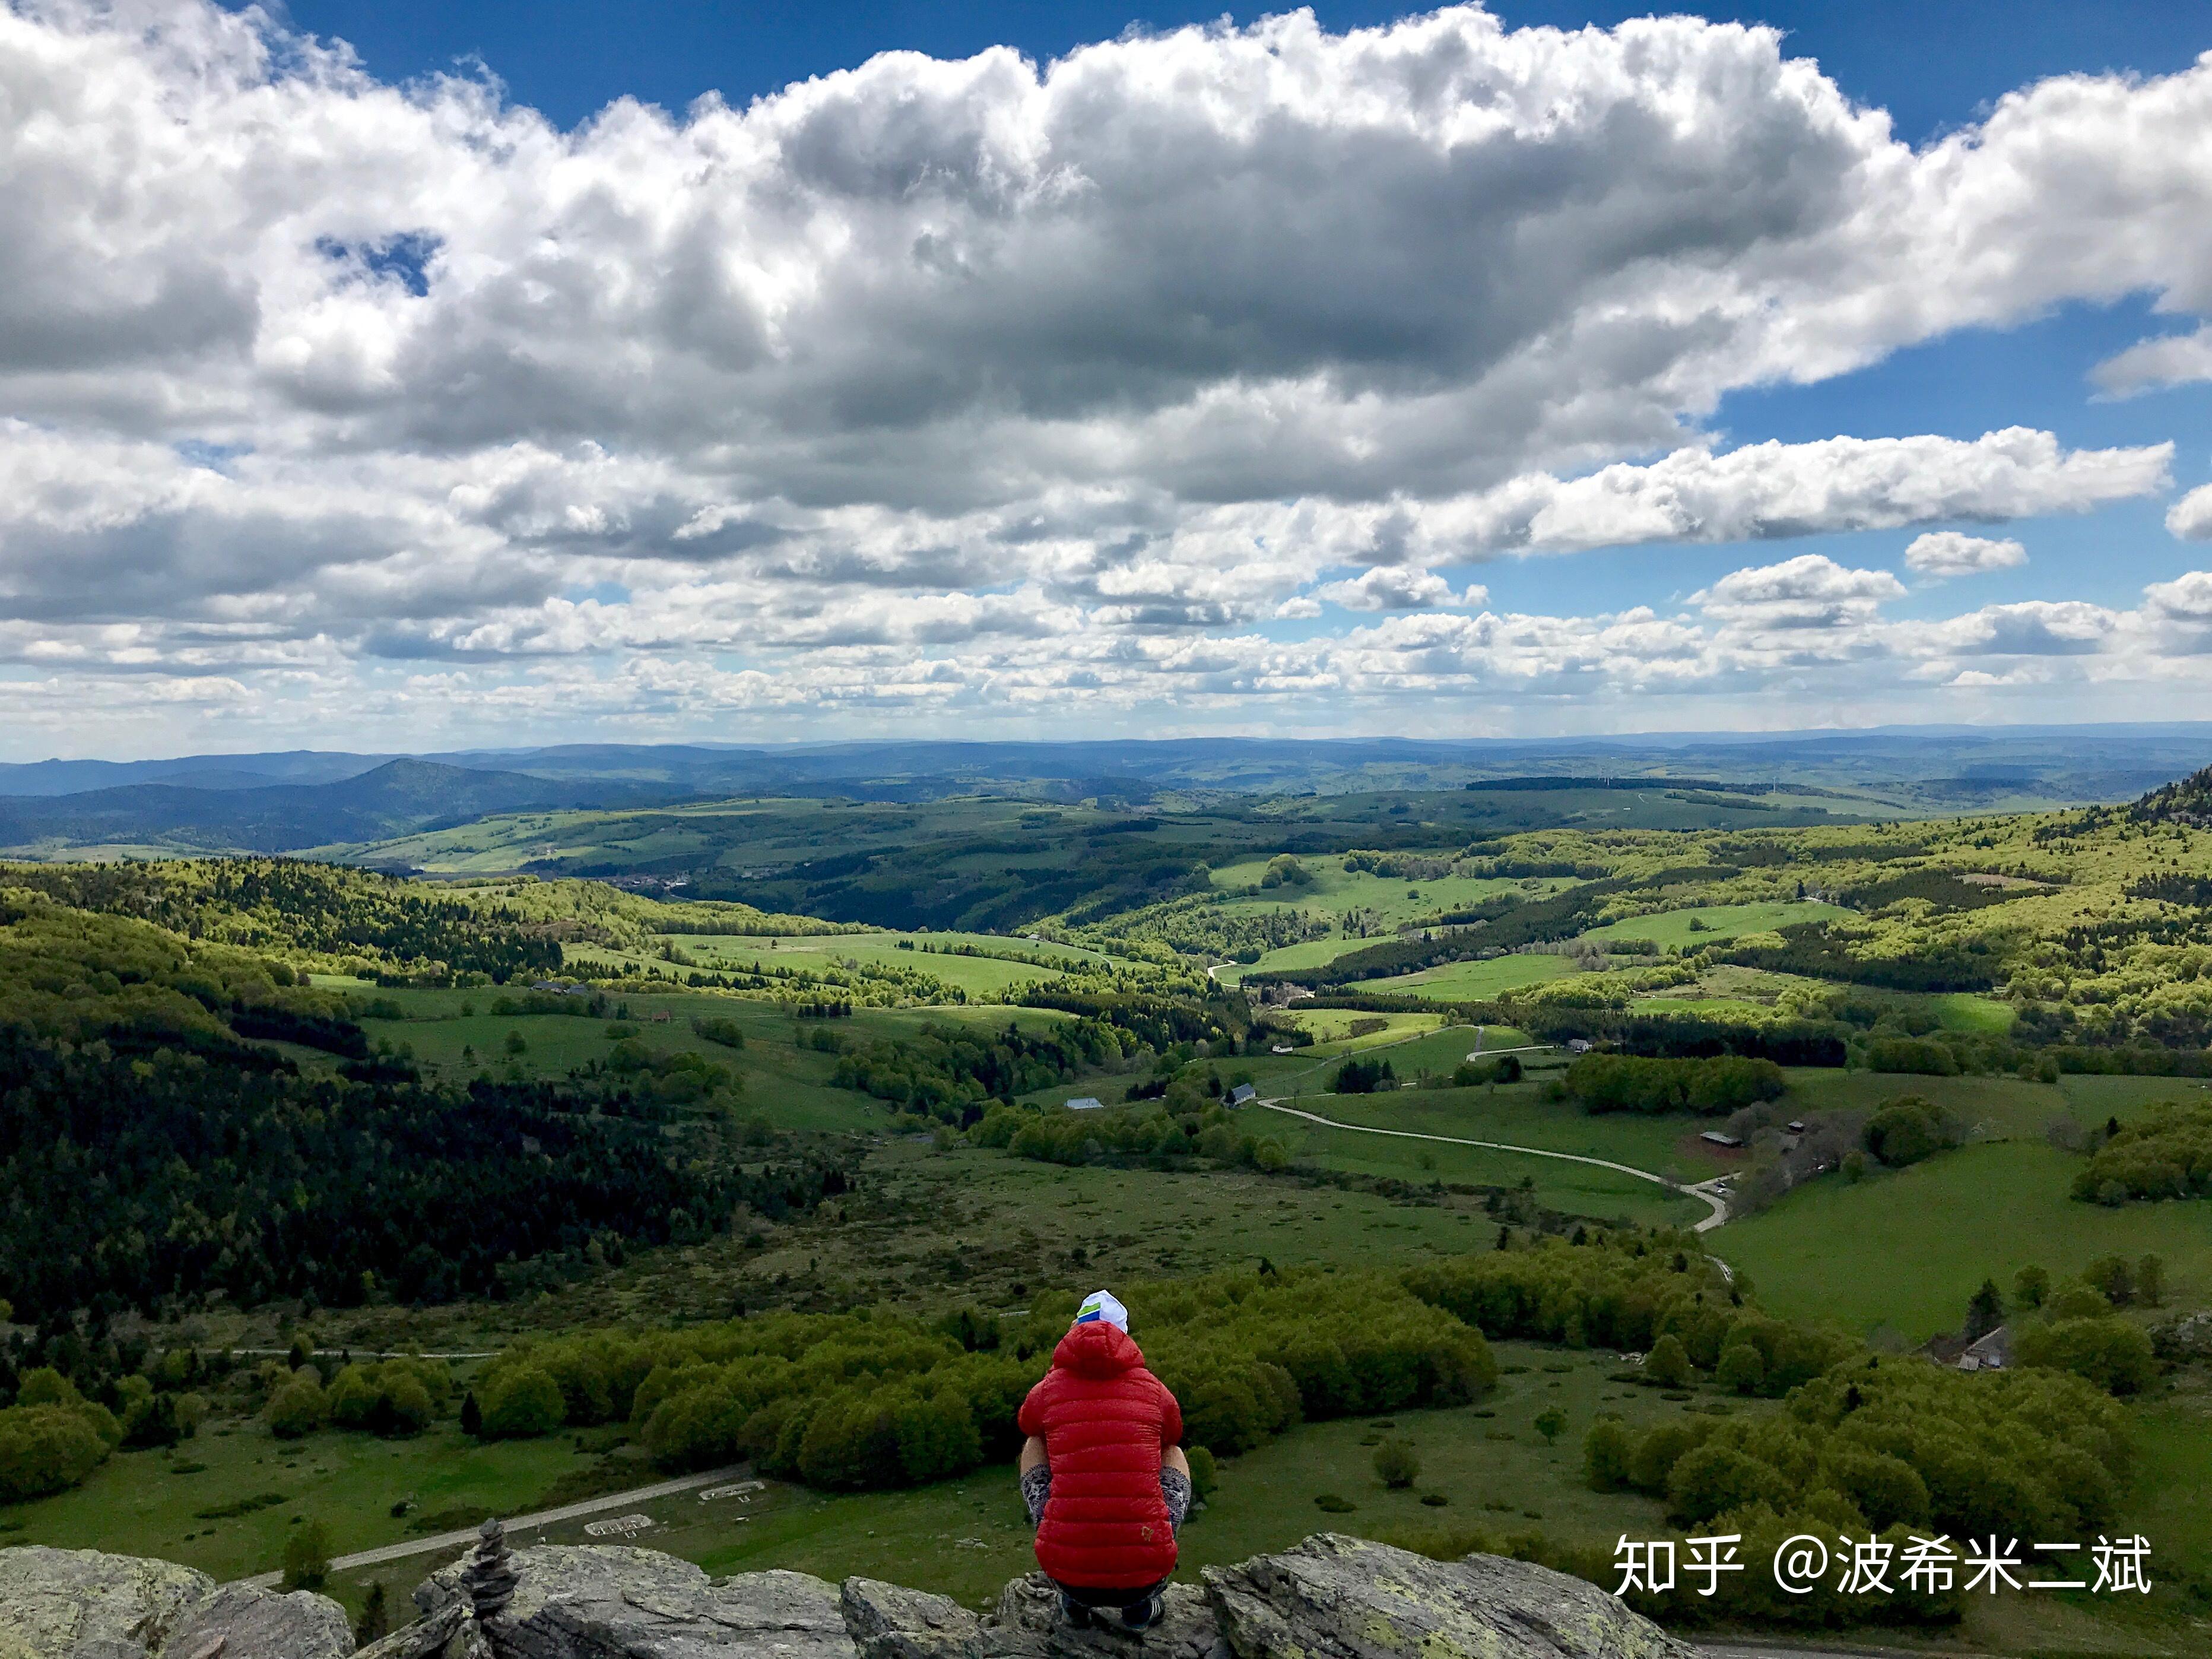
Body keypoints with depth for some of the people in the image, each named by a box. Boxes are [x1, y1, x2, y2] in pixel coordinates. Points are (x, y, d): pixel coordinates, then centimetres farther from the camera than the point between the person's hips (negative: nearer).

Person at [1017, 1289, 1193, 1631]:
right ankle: (1140, 1603, 24)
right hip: (1146, 1572, 0)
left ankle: (1074, 1598, 27)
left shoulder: (1050, 1389, 5)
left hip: (1065, 1566, 0)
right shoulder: (1152, 1388, 6)